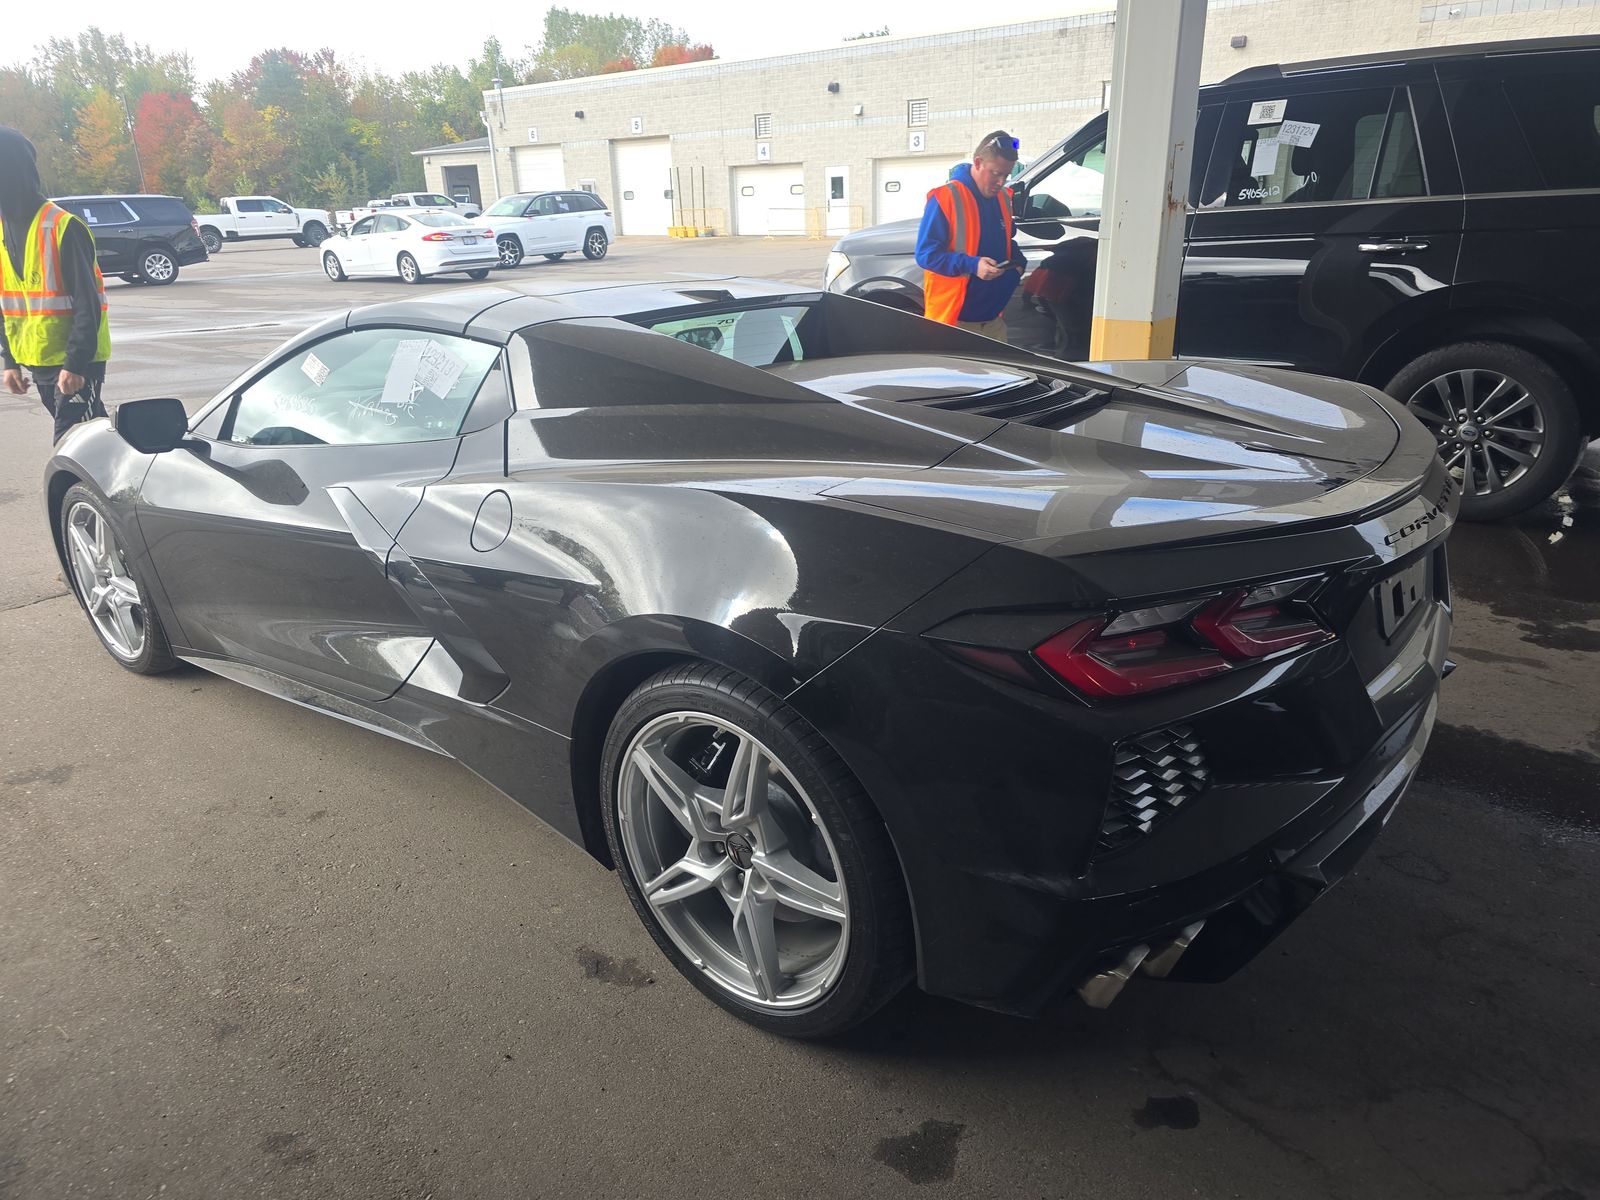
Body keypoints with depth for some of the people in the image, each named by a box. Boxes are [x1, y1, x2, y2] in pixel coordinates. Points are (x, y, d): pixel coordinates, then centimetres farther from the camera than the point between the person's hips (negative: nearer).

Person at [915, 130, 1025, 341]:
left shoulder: (1003, 198, 14)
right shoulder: (946, 197, -9)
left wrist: (1017, 265, 6)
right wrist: (972, 265, -25)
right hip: (952, 320, -7)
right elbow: (925, 253, -14)